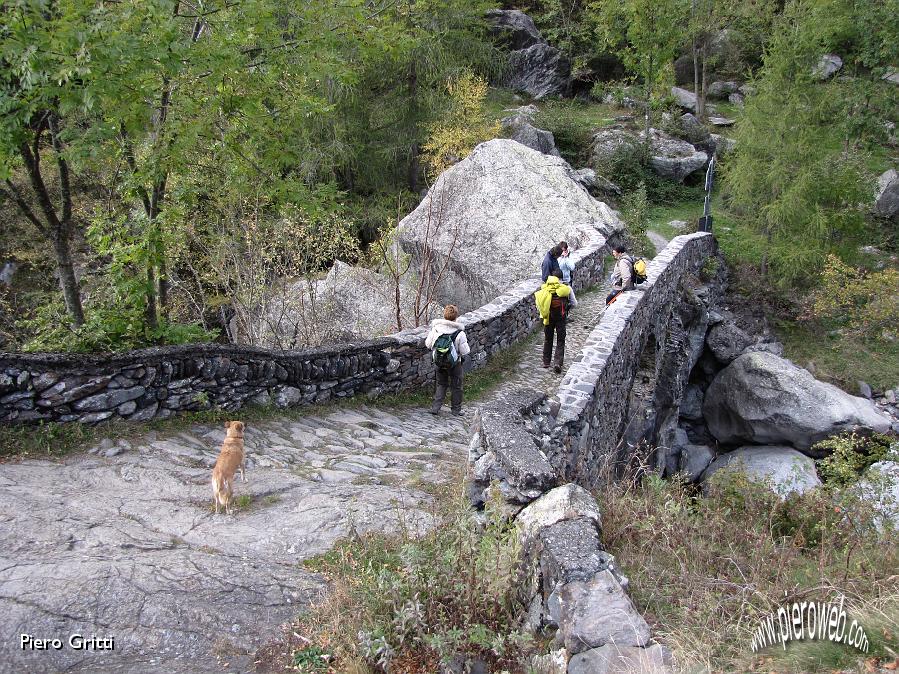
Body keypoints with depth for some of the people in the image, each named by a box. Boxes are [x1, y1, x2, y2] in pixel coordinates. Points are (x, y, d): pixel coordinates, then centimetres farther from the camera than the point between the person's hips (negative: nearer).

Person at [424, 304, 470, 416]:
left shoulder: (435, 328, -15)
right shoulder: (459, 333, -23)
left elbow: (428, 344, -5)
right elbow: (465, 352, -15)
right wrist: (466, 342, 3)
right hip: (455, 363, -3)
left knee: (441, 385, 21)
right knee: (456, 386, 16)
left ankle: (435, 407, 12)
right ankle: (456, 409, 26)